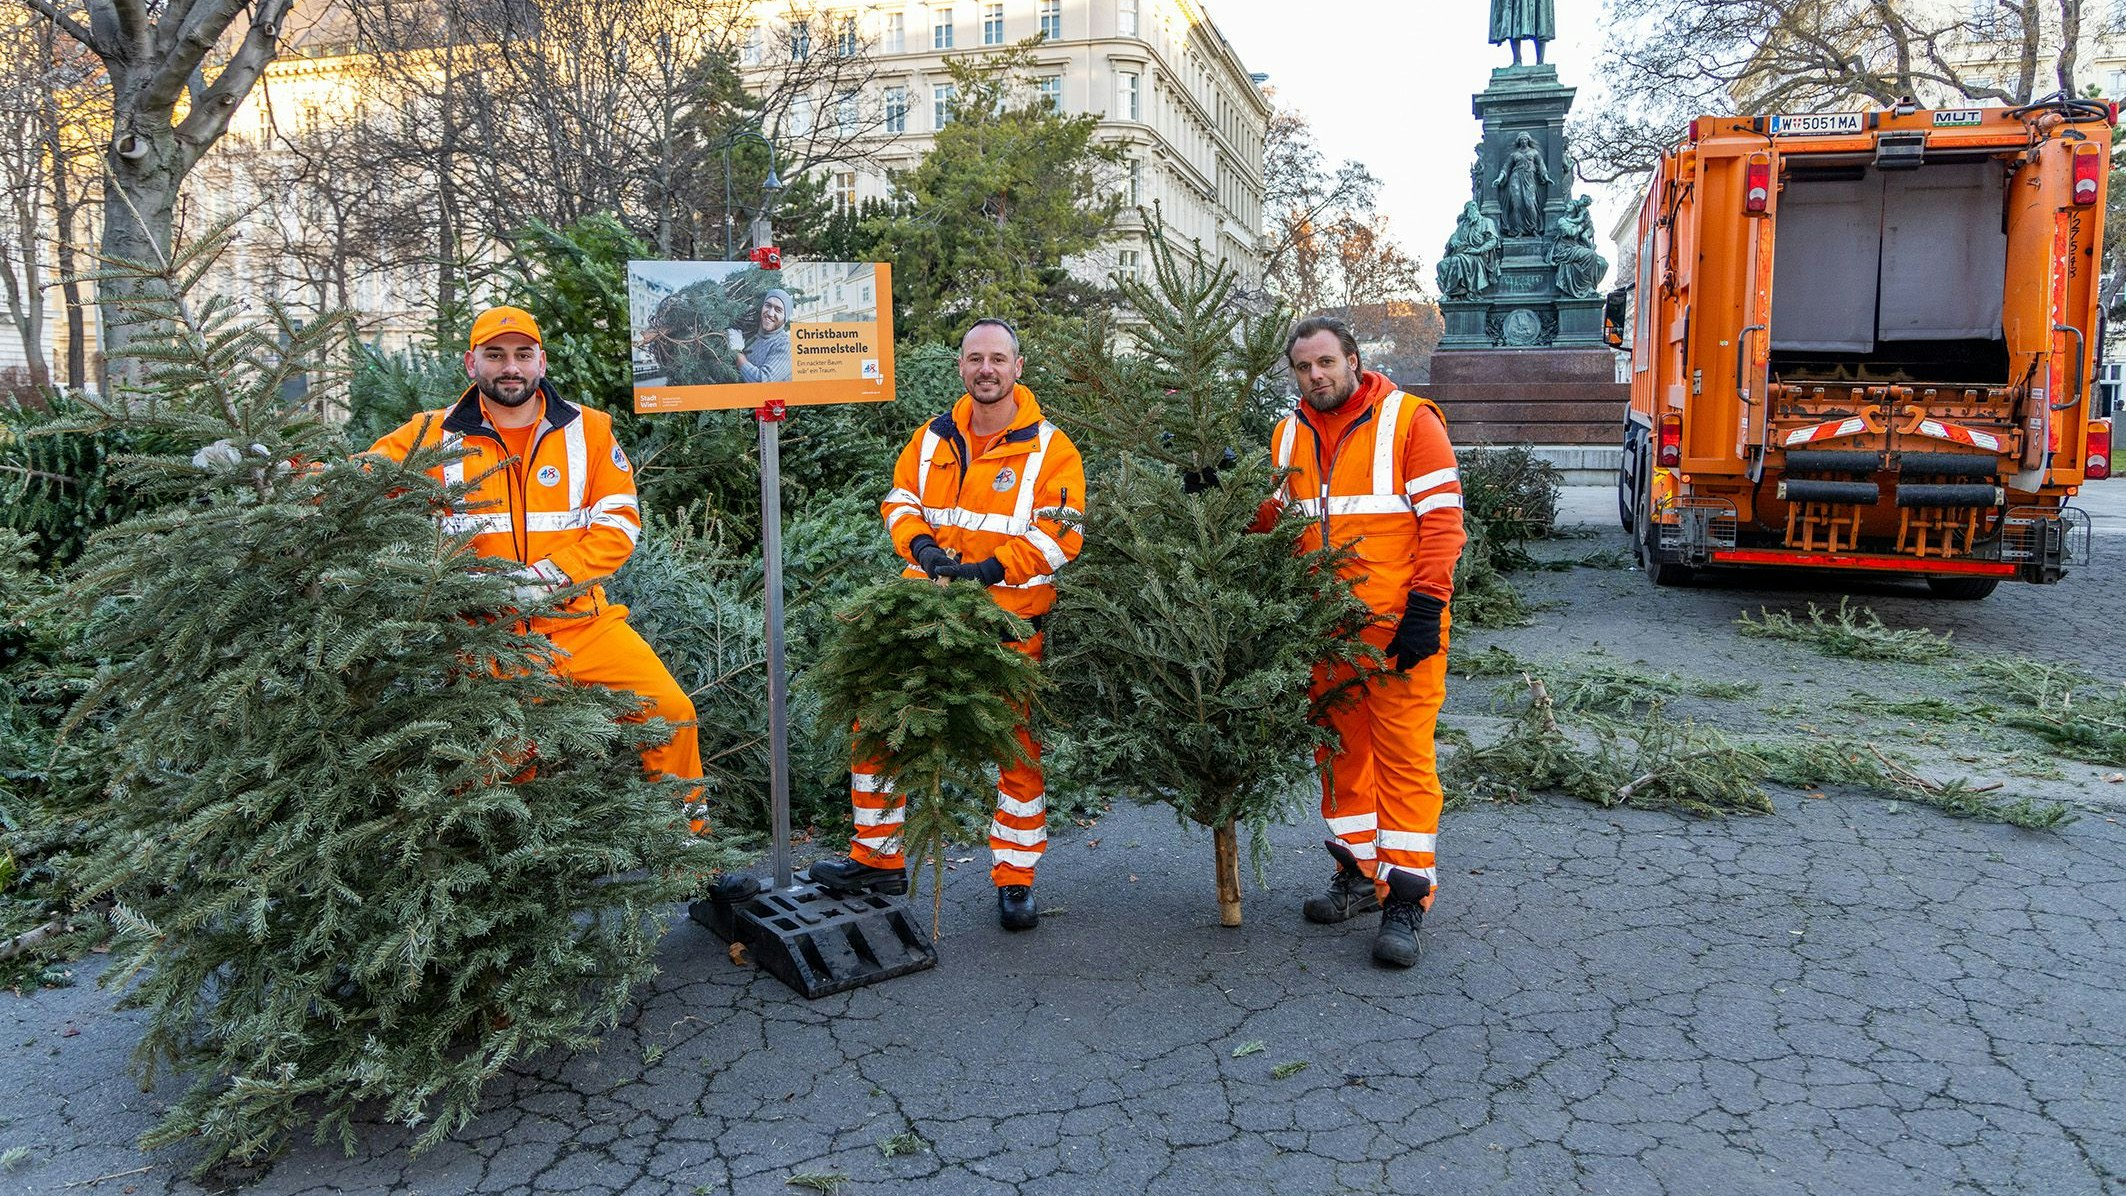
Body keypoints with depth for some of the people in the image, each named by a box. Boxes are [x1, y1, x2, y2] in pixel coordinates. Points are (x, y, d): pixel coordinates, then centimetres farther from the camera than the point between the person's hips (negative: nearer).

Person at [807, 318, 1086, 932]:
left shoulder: (1050, 447, -3)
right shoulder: (933, 437, 10)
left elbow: (1060, 534, -10)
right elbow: (899, 498, 15)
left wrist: (989, 568, -19)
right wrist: (920, 544, -7)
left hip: (1009, 618, -4)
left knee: (1016, 747, 3)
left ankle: (1014, 880, 18)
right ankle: (878, 858, 22)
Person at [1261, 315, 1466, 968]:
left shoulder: (1409, 419, -5)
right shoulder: (1289, 435, 11)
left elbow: (1442, 518, -8)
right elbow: (1271, 520, 18)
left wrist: (1426, 609, -15)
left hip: (1398, 623, -5)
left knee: (1404, 754, -4)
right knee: (1340, 749, 12)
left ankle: (1406, 896, 2)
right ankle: (1358, 873, 26)